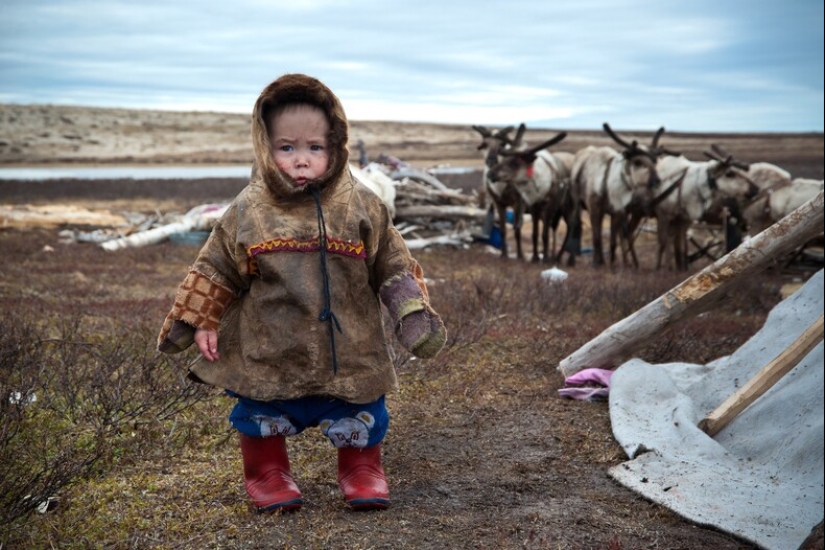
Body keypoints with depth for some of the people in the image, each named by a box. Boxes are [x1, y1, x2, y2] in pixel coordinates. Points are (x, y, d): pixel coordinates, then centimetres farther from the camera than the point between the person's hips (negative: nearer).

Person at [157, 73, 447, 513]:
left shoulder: (362, 208, -6)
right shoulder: (247, 212, -5)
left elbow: (393, 269, 1)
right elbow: (215, 271, 5)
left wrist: (414, 317, -4)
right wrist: (200, 322, 3)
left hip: (349, 355, 0)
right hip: (269, 356, 0)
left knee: (360, 422, 12)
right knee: (263, 419, 13)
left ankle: (362, 471, 37)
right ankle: (267, 474, 38)